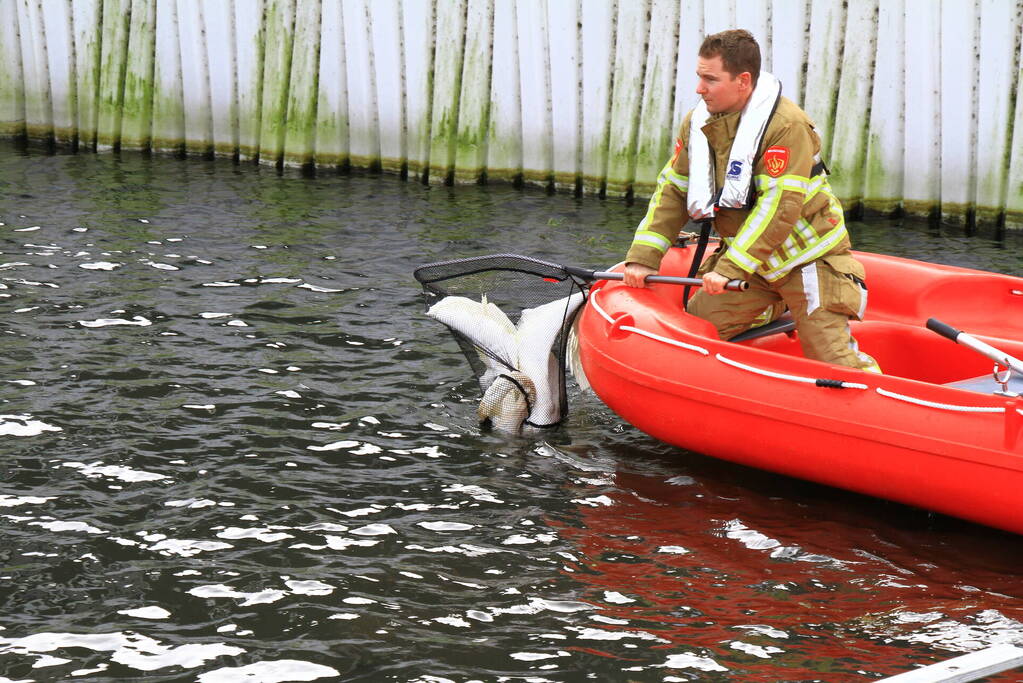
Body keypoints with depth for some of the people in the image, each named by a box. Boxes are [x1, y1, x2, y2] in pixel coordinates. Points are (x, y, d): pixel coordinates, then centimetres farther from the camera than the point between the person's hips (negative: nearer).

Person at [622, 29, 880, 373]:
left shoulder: (787, 125, -23)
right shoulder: (698, 122, -1)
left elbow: (778, 207, -28)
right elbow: (672, 191, 3)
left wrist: (730, 268, -33)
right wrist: (643, 256, -8)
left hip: (806, 257, -7)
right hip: (749, 258, 7)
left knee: (832, 359, -14)